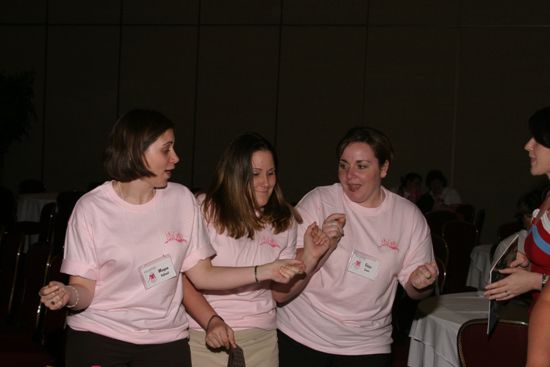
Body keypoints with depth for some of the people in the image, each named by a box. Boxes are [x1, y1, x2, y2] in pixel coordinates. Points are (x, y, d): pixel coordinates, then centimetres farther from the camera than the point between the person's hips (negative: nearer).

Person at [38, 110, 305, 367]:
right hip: (97, 337, -3)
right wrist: (69, 295, -30)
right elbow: (85, 287, -7)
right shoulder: (91, 208, -10)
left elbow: (201, 274, 3)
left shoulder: (181, 200, 0)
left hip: (165, 340, 3)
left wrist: (266, 271, -4)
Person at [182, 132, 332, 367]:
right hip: (206, 336, -3)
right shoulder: (206, 210, -10)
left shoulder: (284, 222, 5)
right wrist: (212, 321, -20)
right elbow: (184, 277, -10)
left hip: (262, 339, 4)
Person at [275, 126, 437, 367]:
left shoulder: (410, 217, -1)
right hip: (301, 337, -1)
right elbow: (289, 283, -9)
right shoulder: (318, 201, -8)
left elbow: (413, 289, 5)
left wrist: (420, 284, -17)